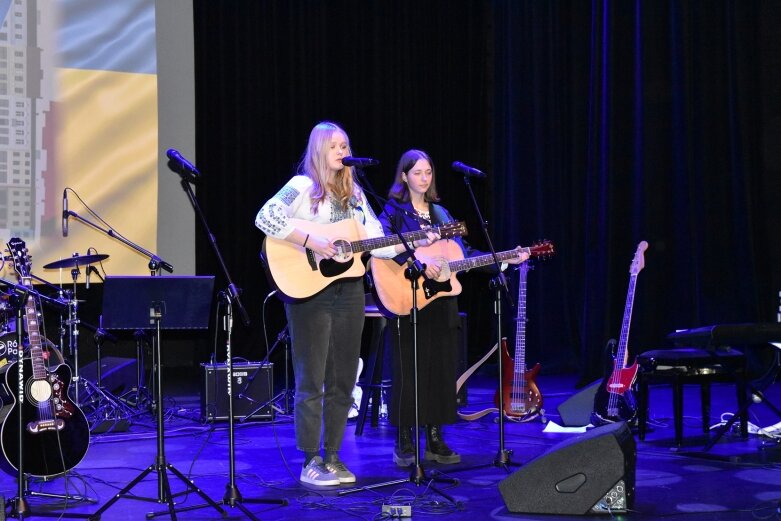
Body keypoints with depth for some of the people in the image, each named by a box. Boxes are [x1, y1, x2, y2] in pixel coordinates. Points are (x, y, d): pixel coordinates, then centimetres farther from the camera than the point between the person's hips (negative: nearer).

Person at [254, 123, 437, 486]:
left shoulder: (354, 193, 16)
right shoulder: (303, 186, -4)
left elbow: (376, 241, 13)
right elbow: (265, 217, -18)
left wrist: (413, 243, -2)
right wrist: (310, 241, -22)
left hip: (349, 290, 6)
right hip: (310, 291, -6)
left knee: (342, 380, 8)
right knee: (311, 380, -3)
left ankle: (332, 457, 18)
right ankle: (311, 463, 4)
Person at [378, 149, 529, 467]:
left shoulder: (440, 213, 17)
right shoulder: (395, 210, -1)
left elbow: (464, 252, 14)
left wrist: (505, 260, 6)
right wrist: (417, 263, -29)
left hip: (442, 302, 6)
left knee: (441, 370, 6)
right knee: (409, 371, -3)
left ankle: (435, 440, 13)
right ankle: (404, 443, 5)